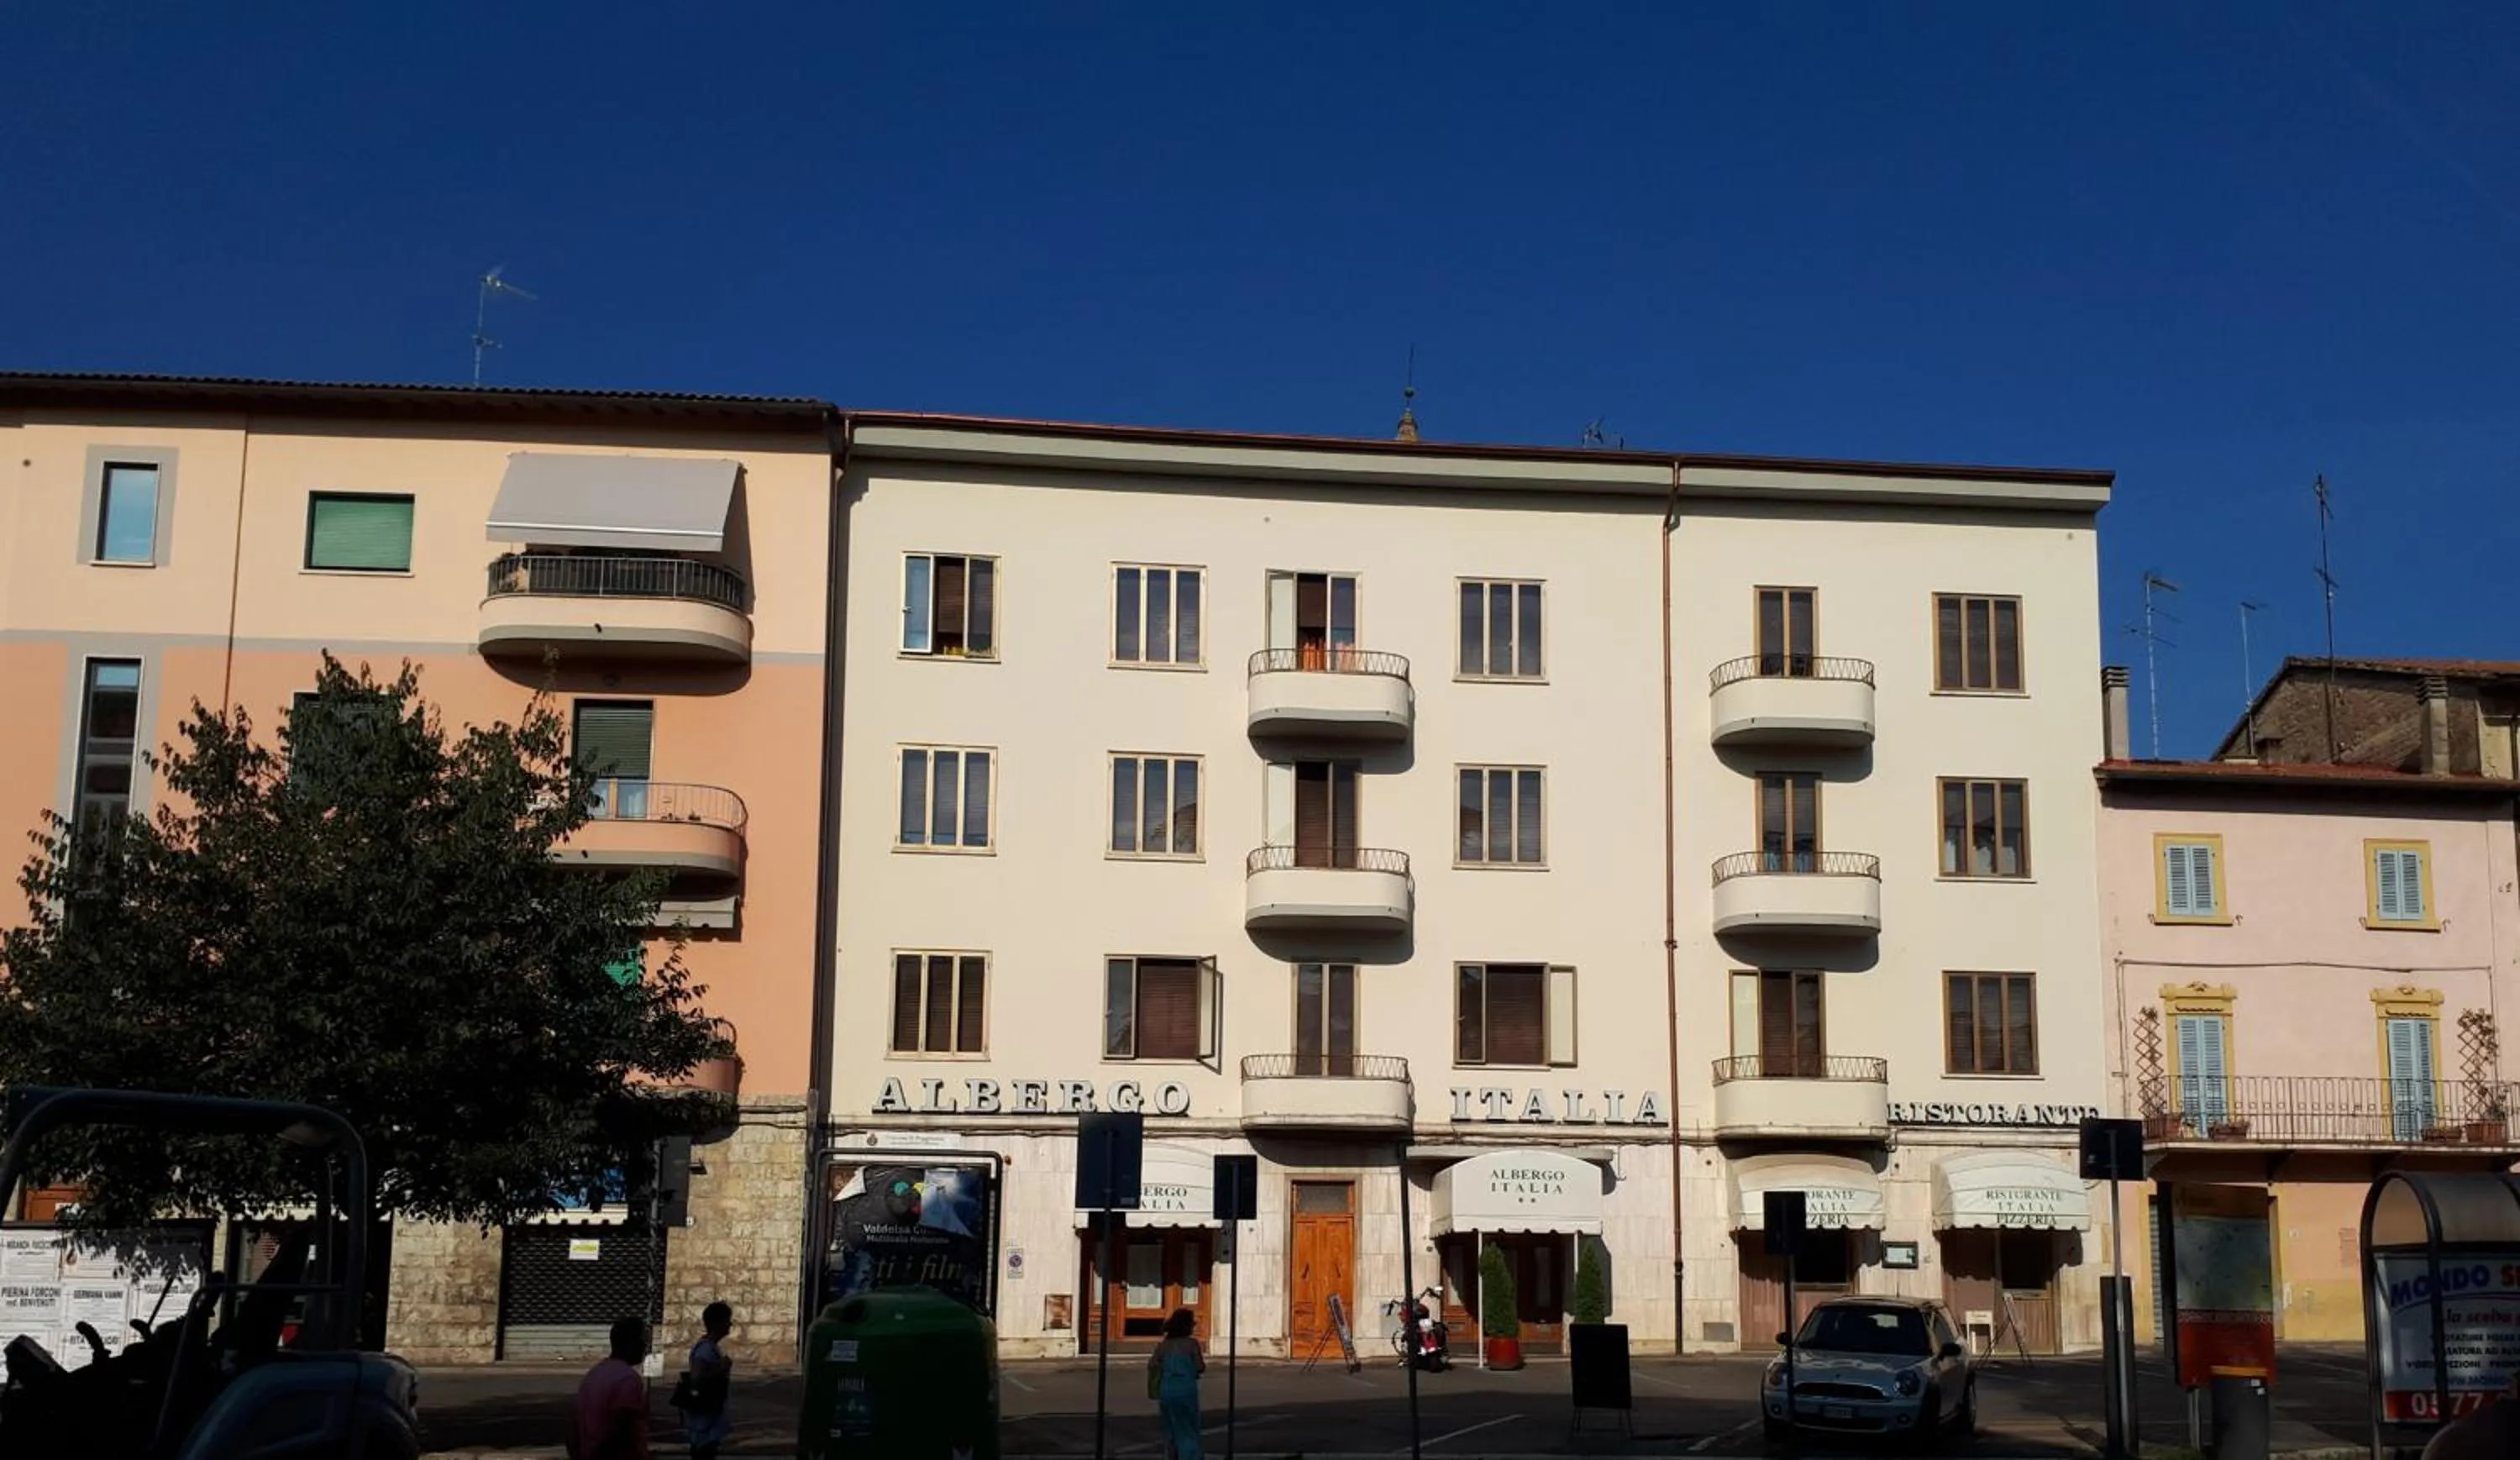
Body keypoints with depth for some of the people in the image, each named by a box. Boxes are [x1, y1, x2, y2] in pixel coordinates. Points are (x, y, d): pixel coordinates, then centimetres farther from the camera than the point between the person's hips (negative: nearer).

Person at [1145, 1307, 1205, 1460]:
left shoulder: (1164, 1345, 6)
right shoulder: (1192, 1343, -6)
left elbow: (1152, 1366, 2)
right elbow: (1200, 1368, -3)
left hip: (1166, 1391, 4)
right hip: (1186, 1390, -4)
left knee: (1171, 1432, 16)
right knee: (1189, 1433, 2)